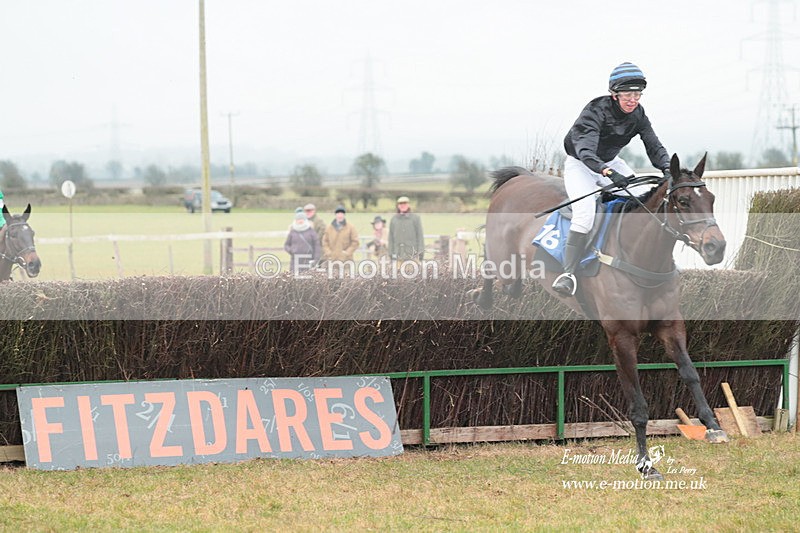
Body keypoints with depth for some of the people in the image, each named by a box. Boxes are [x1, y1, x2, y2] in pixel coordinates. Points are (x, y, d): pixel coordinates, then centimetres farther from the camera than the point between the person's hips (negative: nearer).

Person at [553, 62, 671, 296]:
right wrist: (609, 173, -59)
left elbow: (654, 146, -8)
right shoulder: (595, 111, -29)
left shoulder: (638, 114, -9)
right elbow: (586, 151, -41)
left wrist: (667, 169, -30)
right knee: (585, 212, -29)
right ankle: (568, 274, -31)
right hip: (580, 164, -6)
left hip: (611, 163, 6)